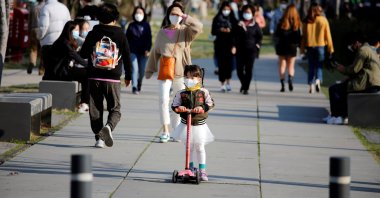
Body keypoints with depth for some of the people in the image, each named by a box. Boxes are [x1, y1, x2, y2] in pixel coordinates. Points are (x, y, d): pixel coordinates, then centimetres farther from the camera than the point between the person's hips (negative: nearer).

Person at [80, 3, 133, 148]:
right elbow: (127, 57, 5)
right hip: (113, 79, -1)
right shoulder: (120, 35, 1)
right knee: (115, 109, 6)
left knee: (96, 109, 9)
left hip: (94, 77, 1)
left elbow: (83, 54, 5)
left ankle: (99, 137, 5)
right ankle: (108, 126, -23)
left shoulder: (93, 34, 1)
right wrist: (128, 76, 16)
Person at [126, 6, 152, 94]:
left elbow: (149, 38, 1)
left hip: (143, 52, 1)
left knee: (142, 70, 6)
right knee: (135, 69, -13)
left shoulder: (146, 25, 6)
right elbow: (127, 38, 8)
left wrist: (147, 50, -9)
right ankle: (134, 87, -16)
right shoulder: (131, 25, 7)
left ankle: (139, 84, 29)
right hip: (133, 51, -1)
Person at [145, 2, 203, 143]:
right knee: (163, 100, -14)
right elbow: (155, 53, 14)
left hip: (181, 73, 0)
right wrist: (149, 70, 17)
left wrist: (185, 18, -14)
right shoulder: (162, 33, 7)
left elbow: (198, 27, -20)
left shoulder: (185, 32, 1)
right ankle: (165, 131, -9)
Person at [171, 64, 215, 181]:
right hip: (186, 123, 2)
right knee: (188, 147, 12)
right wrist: (178, 108, -22)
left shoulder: (203, 92, -6)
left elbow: (210, 103, -9)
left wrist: (202, 108, -26)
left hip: (199, 124, -2)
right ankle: (190, 168, 24)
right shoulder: (181, 93, -3)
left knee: (200, 147, 2)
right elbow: (174, 105, -1)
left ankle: (202, 171, 6)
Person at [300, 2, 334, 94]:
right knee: (319, 66, 6)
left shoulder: (306, 21, 0)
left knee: (311, 66, 10)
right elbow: (327, 35, -1)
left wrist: (302, 48, 8)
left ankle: (311, 85, 6)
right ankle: (318, 80, -19)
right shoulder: (323, 20, -3)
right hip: (320, 45, -1)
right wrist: (330, 48, 4)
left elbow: (303, 35, 2)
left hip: (310, 46, 1)